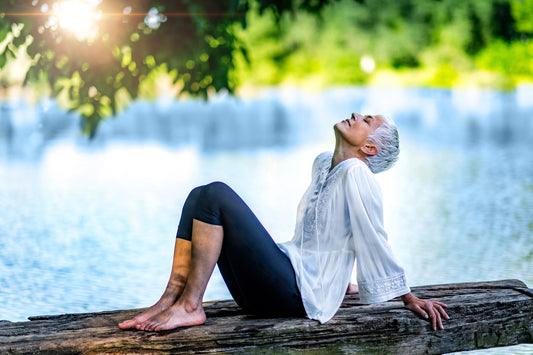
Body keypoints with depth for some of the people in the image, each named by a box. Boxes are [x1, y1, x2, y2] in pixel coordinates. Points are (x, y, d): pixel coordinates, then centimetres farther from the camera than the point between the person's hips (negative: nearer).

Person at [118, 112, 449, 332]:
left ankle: (190, 307, -22)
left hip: (297, 292, -9)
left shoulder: (356, 173, -10)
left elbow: (375, 242, -6)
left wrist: (410, 298, -3)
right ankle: (170, 299, -13)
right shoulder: (323, 164, 19)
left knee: (216, 195, -18)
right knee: (199, 198, 1)